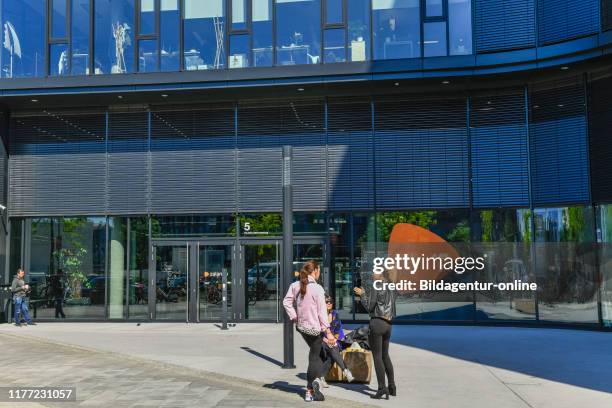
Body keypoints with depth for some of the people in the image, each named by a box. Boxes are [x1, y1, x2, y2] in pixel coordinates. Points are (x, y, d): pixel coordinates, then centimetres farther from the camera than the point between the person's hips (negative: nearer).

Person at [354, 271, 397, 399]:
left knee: (377, 356, -3)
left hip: (376, 322, -7)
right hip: (388, 324, 7)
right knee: (385, 355, 18)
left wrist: (362, 294, 1)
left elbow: (369, 307, -10)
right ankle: (392, 386, 23)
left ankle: (382, 389, -6)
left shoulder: (375, 288, -10)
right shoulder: (392, 290, 11)